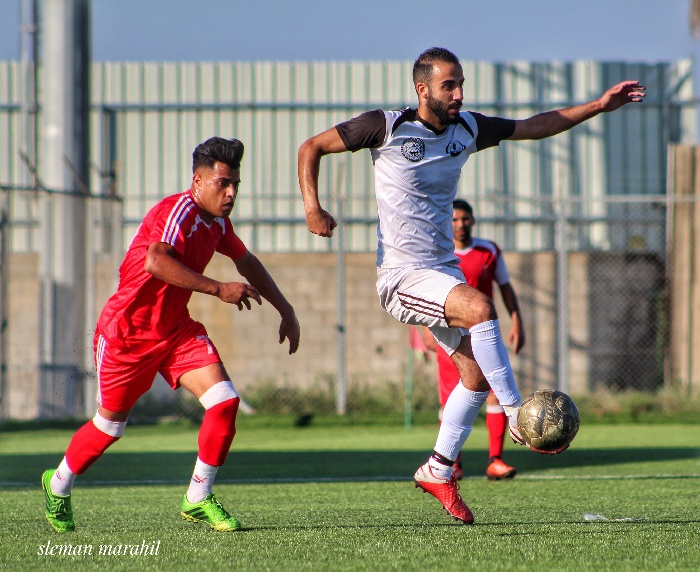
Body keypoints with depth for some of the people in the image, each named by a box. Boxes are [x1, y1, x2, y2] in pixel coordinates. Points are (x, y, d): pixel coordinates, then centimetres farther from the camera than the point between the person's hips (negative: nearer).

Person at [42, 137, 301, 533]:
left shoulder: (217, 222, 3)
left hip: (177, 329, 7)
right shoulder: (180, 211, -24)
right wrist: (218, 289, -44)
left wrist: (286, 311, 22)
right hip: (127, 331, -7)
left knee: (225, 400, -12)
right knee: (110, 425, 8)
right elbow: (156, 262, -43)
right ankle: (58, 485, 35)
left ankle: (198, 500, 0)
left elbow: (246, 262, 23)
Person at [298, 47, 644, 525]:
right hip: (402, 275, -7)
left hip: (445, 269, 7)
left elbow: (533, 127, 16)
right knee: (480, 307, -30)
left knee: (477, 372, 4)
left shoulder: (468, 128, 4)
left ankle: (438, 471, 18)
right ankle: (518, 417, -20)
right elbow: (312, 147, -3)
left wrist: (598, 106, 9)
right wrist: (313, 207, -15)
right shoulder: (387, 127, -12)